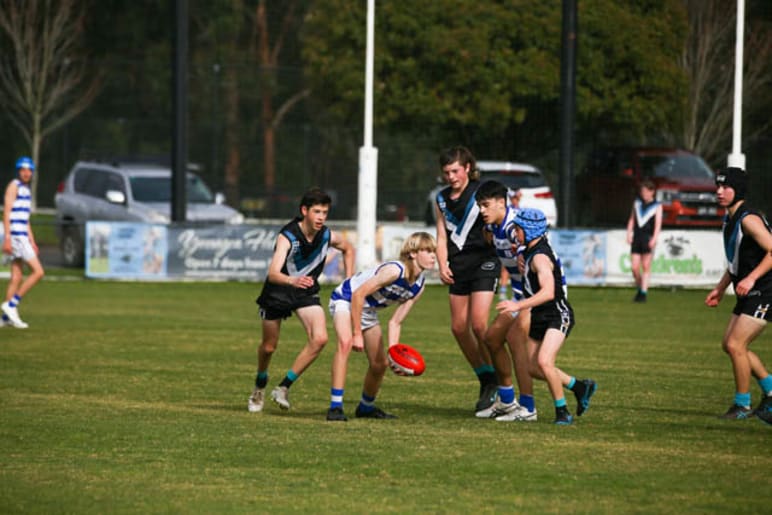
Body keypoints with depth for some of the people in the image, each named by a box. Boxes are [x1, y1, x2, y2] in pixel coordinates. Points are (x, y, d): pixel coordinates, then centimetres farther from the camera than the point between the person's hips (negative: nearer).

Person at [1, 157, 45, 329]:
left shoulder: (26, 190, 19)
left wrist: (32, 242, 22)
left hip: (22, 236, 9)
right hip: (15, 236, -9)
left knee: (16, 277, 6)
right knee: (38, 272, -12)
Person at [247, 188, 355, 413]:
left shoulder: (329, 237, -13)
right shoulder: (287, 236, -28)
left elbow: (348, 250, 12)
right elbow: (273, 274, -42)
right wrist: (293, 281, -62)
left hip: (306, 292, 3)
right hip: (278, 291, -3)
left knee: (319, 339, -20)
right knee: (268, 347, 10)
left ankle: (284, 387, -9)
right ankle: (259, 388, 41)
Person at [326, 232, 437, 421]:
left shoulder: (418, 287, -8)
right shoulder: (395, 271, -32)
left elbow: (395, 322, -4)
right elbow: (358, 294, -30)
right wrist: (357, 334, -28)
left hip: (368, 311, 8)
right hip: (345, 299, -8)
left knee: (380, 364, 10)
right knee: (346, 342, -34)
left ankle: (366, 407, 37)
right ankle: (335, 407, -35)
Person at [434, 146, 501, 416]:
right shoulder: (442, 199, 12)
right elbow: (442, 236, 13)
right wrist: (443, 266, -1)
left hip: (484, 260, -6)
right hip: (458, 265, 6)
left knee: (478, 324, -15)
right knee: (458, 327, 4)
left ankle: (493, 381, 0)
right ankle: (485, 380, 19)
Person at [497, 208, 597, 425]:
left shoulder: (540, 257, -21)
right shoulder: (530, 252, 9)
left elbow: (548, 292, -35)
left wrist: (518, 306, -41)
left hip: (558, 316, -10)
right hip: (539, 318, 10)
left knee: (544, 361, -26)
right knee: (532, 367, 9)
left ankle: (562, 411, -13)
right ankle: (580, 387, 26)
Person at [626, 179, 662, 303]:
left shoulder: (657, 206, 3)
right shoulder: (637, 202, 15)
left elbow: (658, 224, -6)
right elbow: (632, 219, 19)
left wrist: (654, 239, -18)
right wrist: (629, 234, 7)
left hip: (648, 239, -4)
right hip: (636, 237, 4)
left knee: (646, 266, -4)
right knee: (634, 267, -1)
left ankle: (643, 293, -2)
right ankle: (640, 289, 19)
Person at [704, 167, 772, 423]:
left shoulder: (748, 219, -18)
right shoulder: (730, 219, 12)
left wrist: (751, 278, -29)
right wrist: (720, 289, 20)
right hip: (749, 295, 10)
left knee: (736, 345, -13)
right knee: (730, 344, 12)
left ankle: (742, 405, -1)